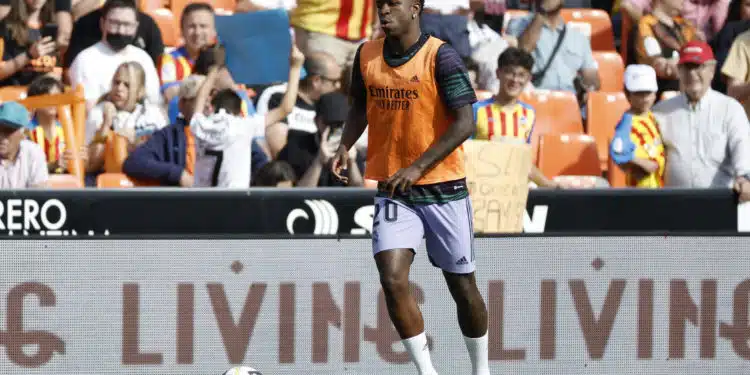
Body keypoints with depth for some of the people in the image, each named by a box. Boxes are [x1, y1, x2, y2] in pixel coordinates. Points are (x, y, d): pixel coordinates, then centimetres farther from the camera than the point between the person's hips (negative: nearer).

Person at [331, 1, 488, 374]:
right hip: (392, 190, 4)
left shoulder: (440, 56, -13)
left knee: (461, 286, 8)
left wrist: (416, 168, -23)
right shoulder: (367, 56, 3)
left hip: (443, 188, -3)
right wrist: (345, 145, -1)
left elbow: (464, 123, -17)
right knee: (392, 280, -15)